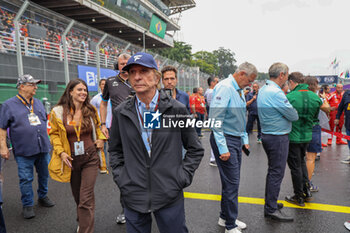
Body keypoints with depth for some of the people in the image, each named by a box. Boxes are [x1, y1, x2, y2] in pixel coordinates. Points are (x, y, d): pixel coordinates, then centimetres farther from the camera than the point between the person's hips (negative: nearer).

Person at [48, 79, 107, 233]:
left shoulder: (91, 110, 0)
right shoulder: (58, 112, -5)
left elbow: (98, 126, 18)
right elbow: (54, 134, 4)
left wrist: (101, 138, 1)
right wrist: (60, 152, -8)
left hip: (90, 158, -1)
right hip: (71, 159, 1)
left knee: (86, 198, -7)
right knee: (77, 195, 19)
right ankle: (82, 221, 47)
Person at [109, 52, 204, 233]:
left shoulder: (176, 109, -6)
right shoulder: (120, 113, 0)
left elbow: (195, 150, 2)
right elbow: (115, 150, 13)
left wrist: (182, 178, -5)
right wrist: (120, 178, 2)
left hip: (170, 197, -1)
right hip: (133, 197, 2)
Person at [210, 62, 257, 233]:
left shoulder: (239, 90, 14)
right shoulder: (224, 88, -16)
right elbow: (215, 120, -22)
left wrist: (244, 140, 20)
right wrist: (223, 149, -22)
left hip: (236, 140, 10)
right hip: (225, 140, -9)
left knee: (232, 181, 16)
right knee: (231, 183, -4)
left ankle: (225, 217, 32)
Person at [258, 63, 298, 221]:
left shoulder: (263, 90, 10)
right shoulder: (276, 93, -22)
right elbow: (293, 116, -15)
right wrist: (294, 114, 7)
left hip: (267, 135, 10)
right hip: (277, 138, -10)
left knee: (273, 171, 20)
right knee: (277, 173, -1)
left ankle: (270, 202, 33)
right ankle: (271, 210, 9)